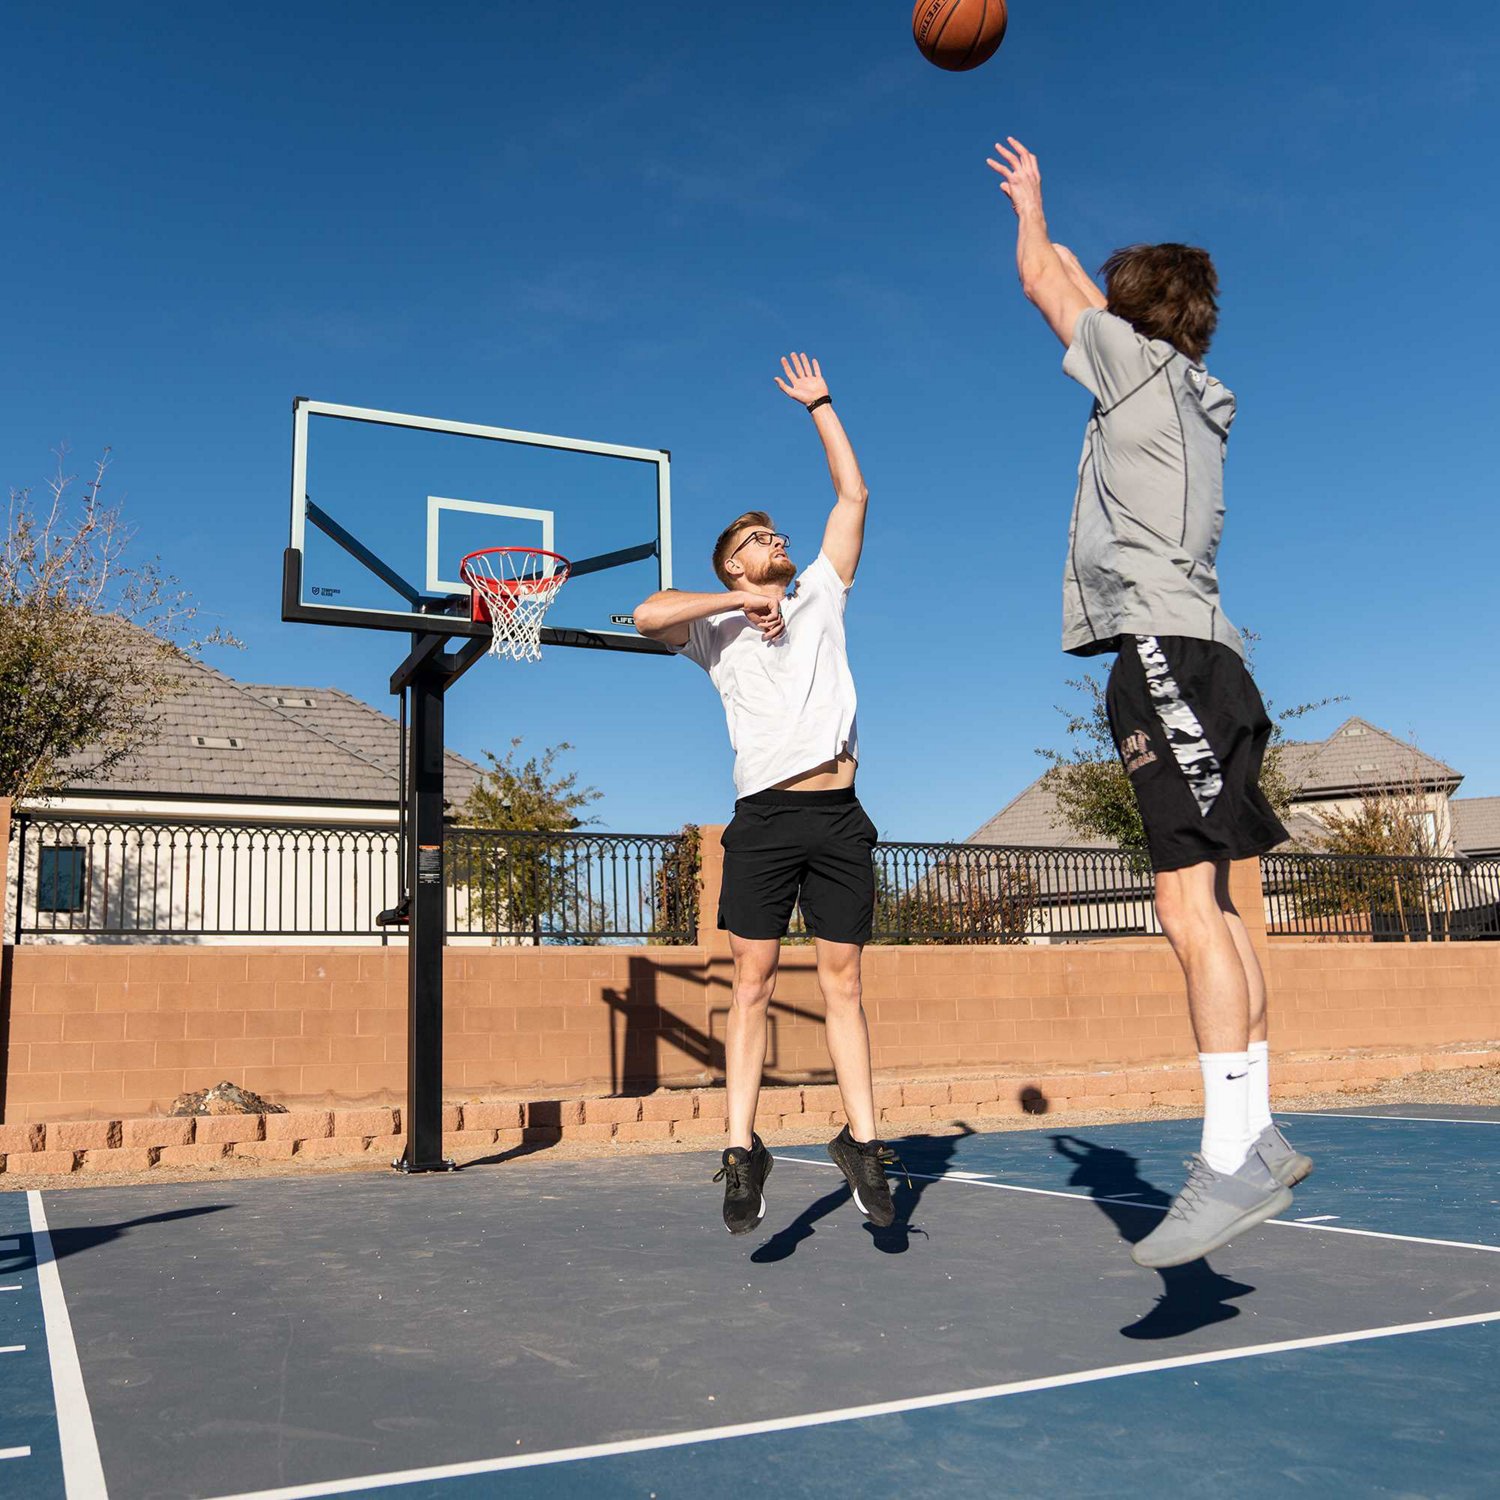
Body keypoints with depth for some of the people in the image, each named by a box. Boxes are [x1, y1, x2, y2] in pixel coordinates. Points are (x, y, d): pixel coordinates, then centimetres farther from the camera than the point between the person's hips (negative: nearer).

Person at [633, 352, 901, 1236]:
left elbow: (853, 492, 20)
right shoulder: (718, 627, 11)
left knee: (843, 980, 4)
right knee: (754, 981, -3)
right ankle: (743, 1151, 1)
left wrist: (820, 404, 23)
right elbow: (649, 615, -10)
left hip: (839, 814, 3)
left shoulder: (820, 598, 20)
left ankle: (863, 1141, 8)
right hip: (766, 815, -2)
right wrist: (741, 602, -5)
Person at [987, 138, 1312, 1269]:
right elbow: (1083, 294, 42)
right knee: (1209, 903, 7)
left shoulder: (1142, 360, 3)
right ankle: (1259, 1138, 10)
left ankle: (1233, 1157, -21)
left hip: (1164, 650, -9)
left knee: (1190, 901, -17)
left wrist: (1029, 204, 37)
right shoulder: (1191, 391, 25)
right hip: (1189, 658, 9)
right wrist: (1044, 221, 55)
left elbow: (1047, 286, 17)